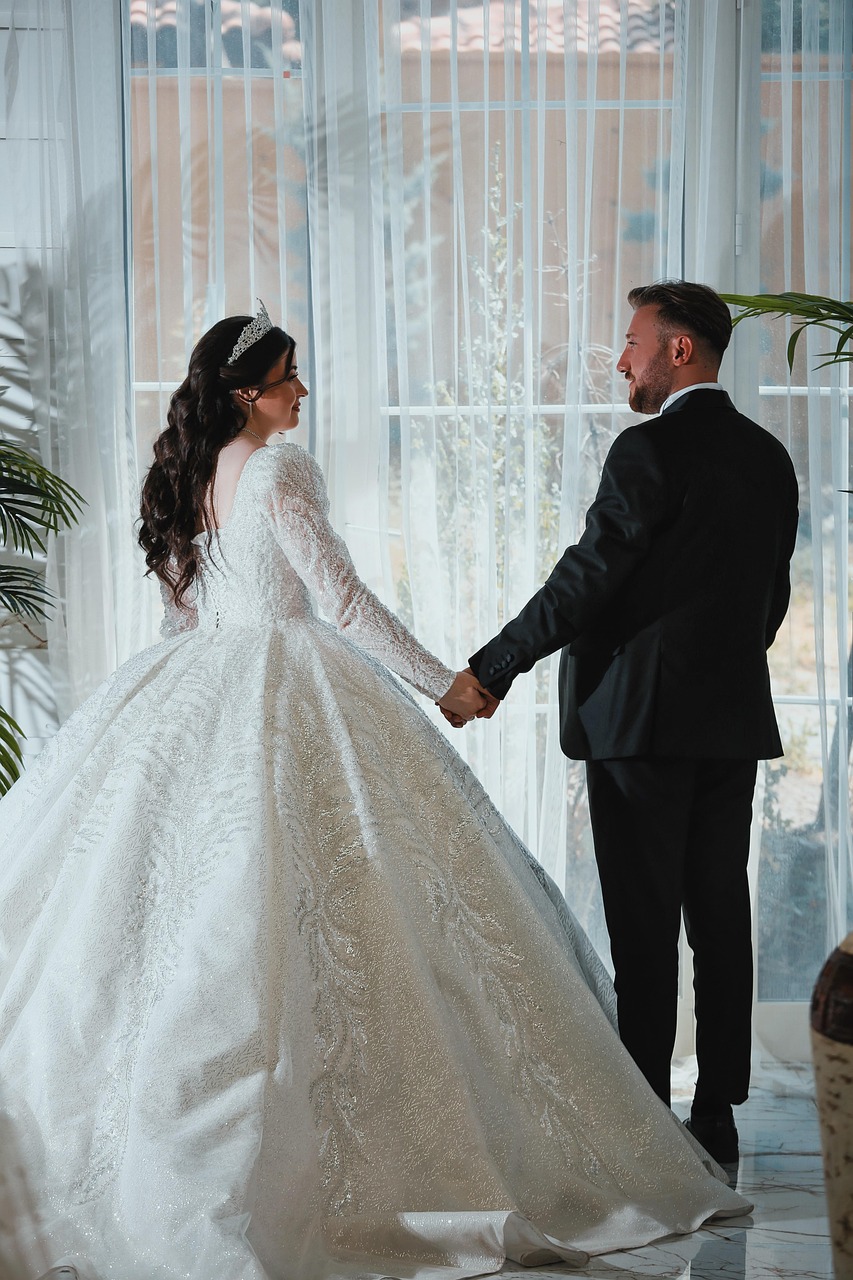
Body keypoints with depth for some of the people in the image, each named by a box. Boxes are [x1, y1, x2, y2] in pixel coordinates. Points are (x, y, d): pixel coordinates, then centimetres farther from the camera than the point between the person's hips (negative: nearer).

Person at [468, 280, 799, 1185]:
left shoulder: (651, 450, -13)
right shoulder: (768, 457, 11)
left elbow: (585, 580, -17)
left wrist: (491, 670, -11)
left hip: (642, 716, -7)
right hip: (735, 718, 7)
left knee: (645, 926, -2)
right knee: (720, 917, 9)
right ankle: (716, 1121, 15)